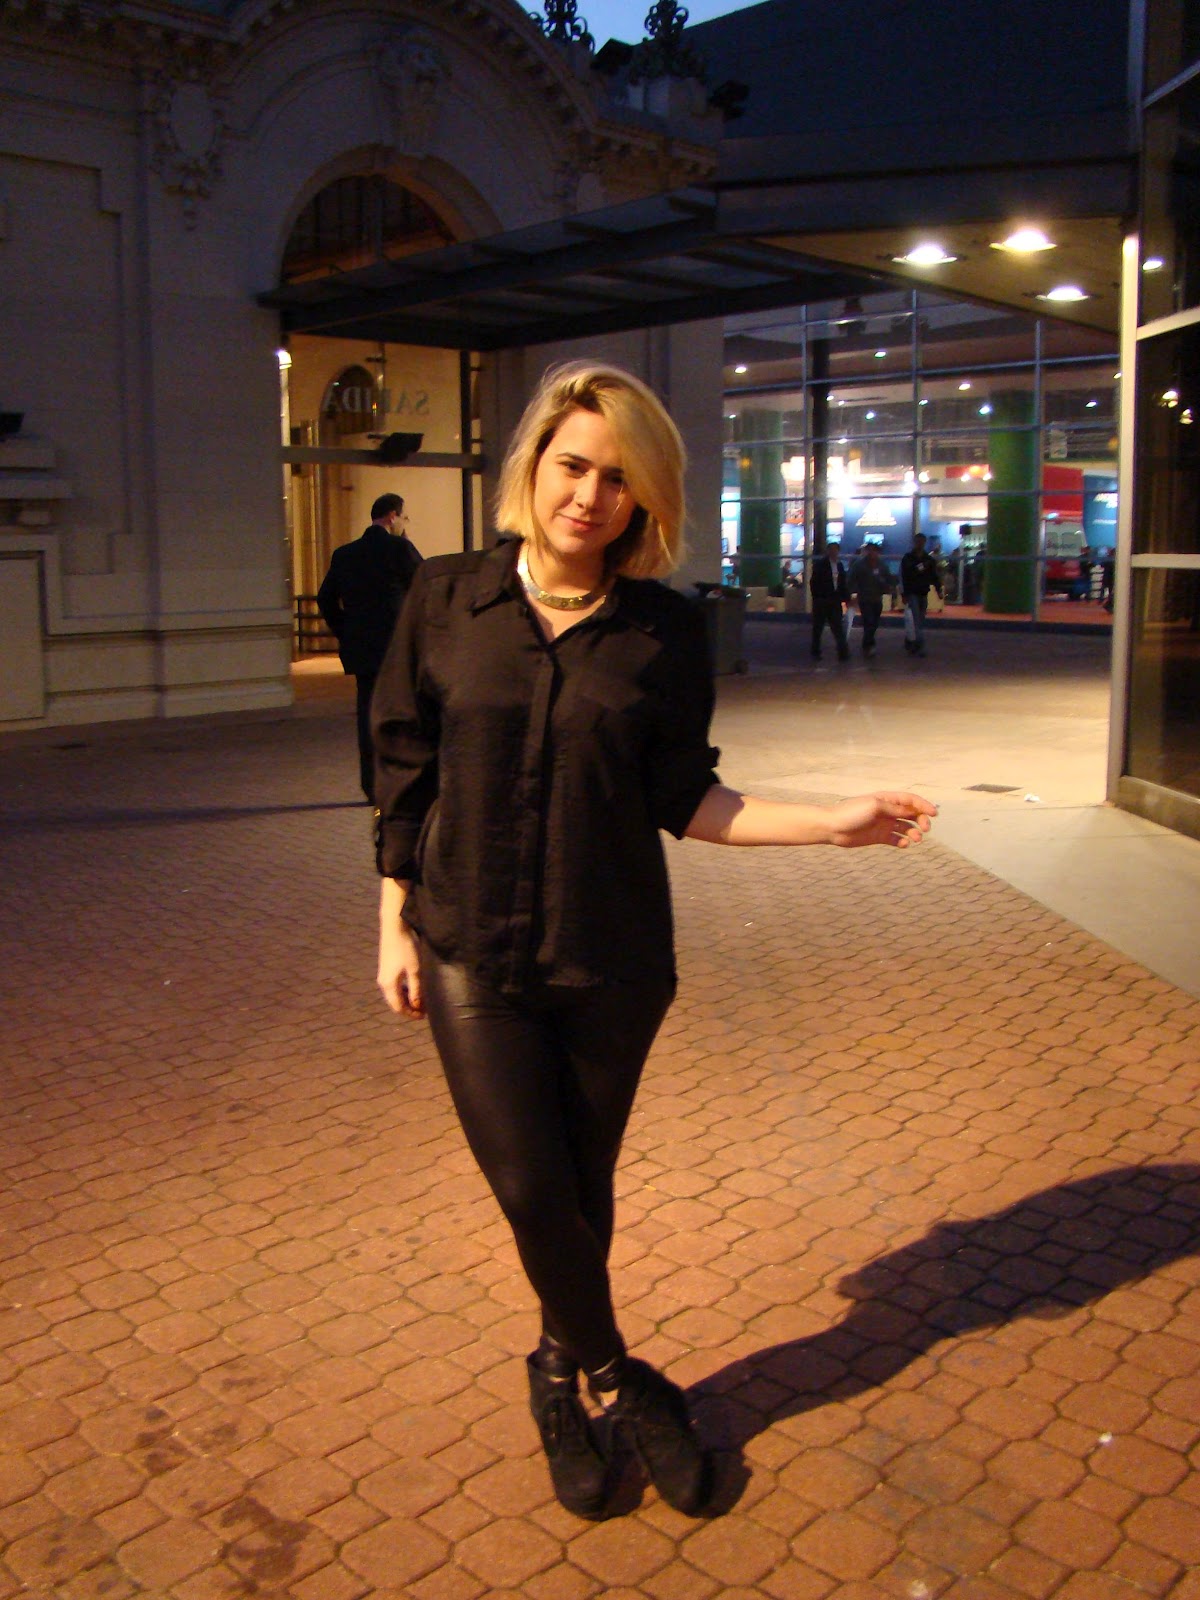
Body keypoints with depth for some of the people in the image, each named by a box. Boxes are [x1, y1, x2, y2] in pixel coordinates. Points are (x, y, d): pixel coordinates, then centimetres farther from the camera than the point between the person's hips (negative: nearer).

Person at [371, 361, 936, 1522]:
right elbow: (405, 773, 2)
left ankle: (565, 1377, 39)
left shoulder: (664, 632, -4)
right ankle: (615, 1384, 25)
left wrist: (832, 823, -11)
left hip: (612, 960, 1)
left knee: (583, 1189, 13)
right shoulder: (447, 599, -3)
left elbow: (681, 799, -1)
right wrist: (395, 926, 2)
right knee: (531, 1189, -1)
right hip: (473, 954, 0)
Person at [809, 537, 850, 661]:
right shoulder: (820, 564, -5)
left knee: (838, 628, -1)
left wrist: (846, 598, 4)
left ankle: (843, 653, -4)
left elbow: (843, 583, 11)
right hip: (821, 601, -4)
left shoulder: (840, 565, 9)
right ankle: (816, 653, 18)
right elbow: (814, 582, -8)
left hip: (835, 601, 4)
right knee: (818, 628, 7)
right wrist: (816, 598, -12)